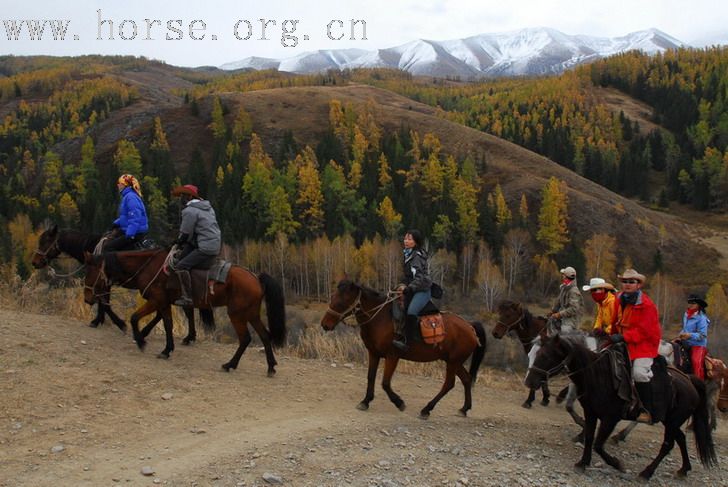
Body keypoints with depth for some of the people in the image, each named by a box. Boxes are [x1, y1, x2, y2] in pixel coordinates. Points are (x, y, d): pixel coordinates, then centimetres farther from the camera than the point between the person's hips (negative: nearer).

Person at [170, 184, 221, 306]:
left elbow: (185, 235, -10)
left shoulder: (189, 211, -10)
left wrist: (176, 243, 9)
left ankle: (187, 298, -24)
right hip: (216, 244, 10)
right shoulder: (207, 207, 19)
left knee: (181, 266, -15)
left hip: (205, 248, -10)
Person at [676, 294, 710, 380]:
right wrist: (681, 334, 5)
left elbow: (702, 335, -17)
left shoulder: (701, 318, -12)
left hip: (698, 345, -8)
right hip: (686, 344, 8)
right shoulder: (686, 315, 9)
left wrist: (690, 335, -29)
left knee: (696, 362, -26)